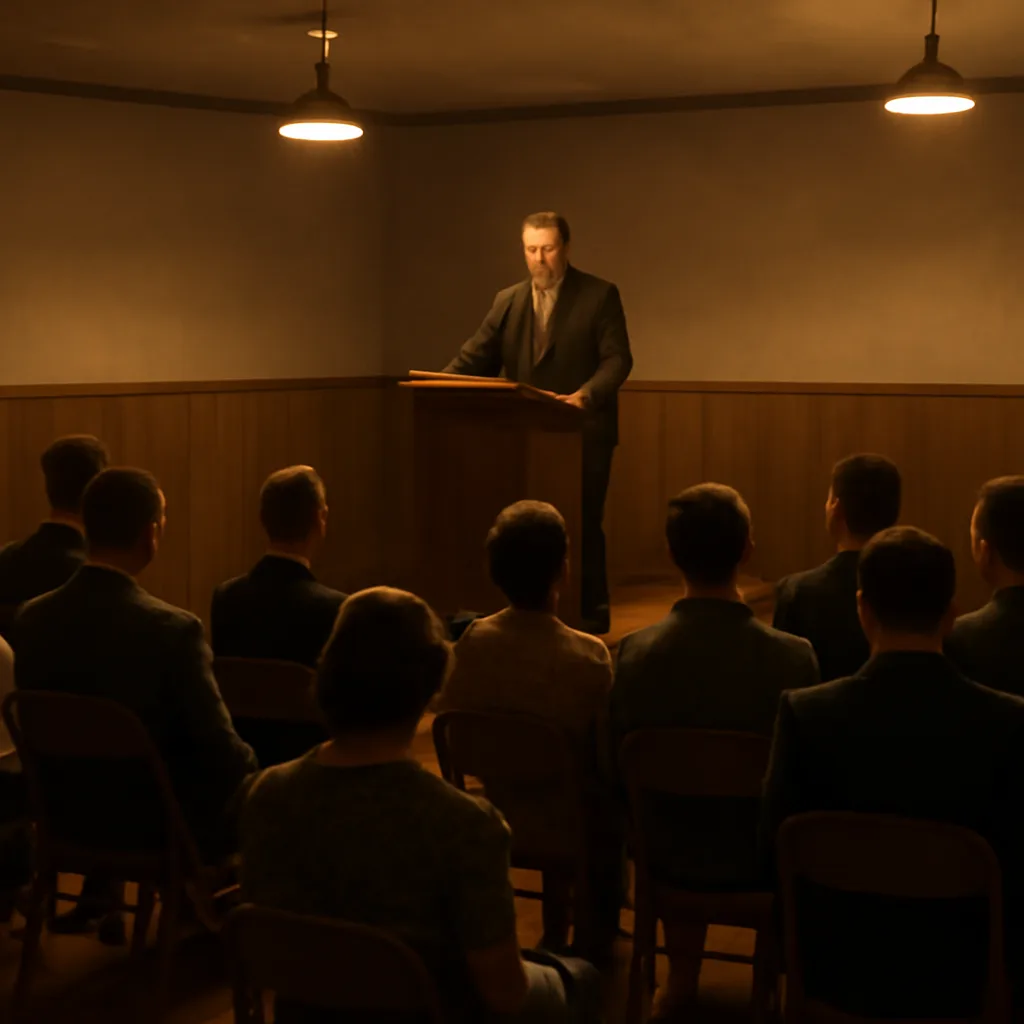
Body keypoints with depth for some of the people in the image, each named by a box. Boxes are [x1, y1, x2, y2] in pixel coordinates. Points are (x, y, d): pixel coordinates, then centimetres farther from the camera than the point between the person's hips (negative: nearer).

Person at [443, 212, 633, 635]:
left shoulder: (599, 295, -2)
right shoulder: (507, 301, 11)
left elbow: (617, 358, -10)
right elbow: (475, 357, 7)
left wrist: (586, 395, -28)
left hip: (583, 434, -4)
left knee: (581, 526, -1)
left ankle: (590, 615, 11)